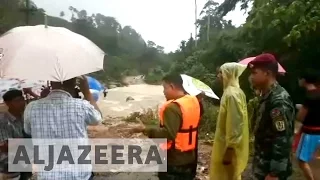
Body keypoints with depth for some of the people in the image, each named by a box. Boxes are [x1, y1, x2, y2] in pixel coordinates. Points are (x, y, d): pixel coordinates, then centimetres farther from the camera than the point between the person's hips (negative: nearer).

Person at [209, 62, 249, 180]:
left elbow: (234, 125, -25)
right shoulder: (235, 92, 9)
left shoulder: (232, 94, -23)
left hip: (229, 147, -10)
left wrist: (229, 149, -21)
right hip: (228, 144, 10)